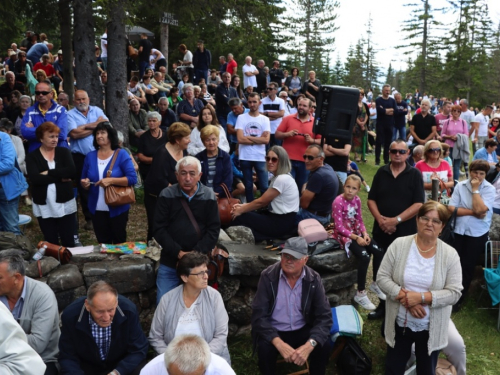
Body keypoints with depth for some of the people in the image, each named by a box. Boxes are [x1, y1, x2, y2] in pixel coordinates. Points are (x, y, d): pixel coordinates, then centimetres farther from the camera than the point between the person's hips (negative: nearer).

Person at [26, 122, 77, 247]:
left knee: (68, 242, 6)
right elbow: (35, 178, -16)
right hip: (44, 207, 0)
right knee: (51, 243, 11)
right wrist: (60, 178, -15)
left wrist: (48, 173, -14)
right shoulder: (32, 156, 0)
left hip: (65, 204, 0)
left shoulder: (64, 152, 4)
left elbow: (72, 172, -12)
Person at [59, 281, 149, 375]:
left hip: (122, 365, 0)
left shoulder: (129, 311, -24)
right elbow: (67, 357, -11)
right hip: (85, 367, 1)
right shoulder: (70, 315, -23)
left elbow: (138, 350, -14)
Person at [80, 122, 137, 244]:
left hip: (118, 208, -3)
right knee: (102, 243, 14)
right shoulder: (90, 156, 5)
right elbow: (84, 180, 12)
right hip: (97, 209, 3)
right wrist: (84, 184, -11)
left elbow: (132, 178, -15)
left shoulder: (121, 154, -7)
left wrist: (111, 180, -24)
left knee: (119, 242, 11)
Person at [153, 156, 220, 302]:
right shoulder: (166, 195, -3)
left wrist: (197, 253, -15)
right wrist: (178, 252, -15)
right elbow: (159, 229, -5)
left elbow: (214, 230, -3)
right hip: (169, 262, 0)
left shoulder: (209, 196, -2)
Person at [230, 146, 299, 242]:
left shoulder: (282, 179, -18)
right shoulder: (276, 177, 14)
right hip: (278, 218, 10)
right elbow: (264, 201, 12)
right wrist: (243, 206, 5)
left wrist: (240, 210, -3)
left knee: (241, 217, -10)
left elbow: (261, 201, -14)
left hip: (284, 222, -10)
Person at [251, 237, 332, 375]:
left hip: (302, 330, 2)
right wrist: (280, 344, -33)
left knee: (323, 345, -25)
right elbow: (258, 315, -19)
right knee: (264, 348, -31)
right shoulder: (268, 276, -15)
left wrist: (309, 345, -32)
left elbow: (324, 317, -14)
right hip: (274, 332, -1)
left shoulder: (313, 279, -10)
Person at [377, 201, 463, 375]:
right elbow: (382, 277, -8)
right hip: (399, 324, 1)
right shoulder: (399, 245, -8)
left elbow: (454, 292, -13)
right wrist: (405, 297, -22)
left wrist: (422, 297, -25)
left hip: (431, 328, 0)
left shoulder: (450, 254, -9)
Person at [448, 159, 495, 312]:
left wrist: (475, 189, -15)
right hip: (459, 231, 2)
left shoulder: (490, 189, -7)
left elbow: (480, 209, -21)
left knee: (467, 266, 6)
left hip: (477, 233, -2)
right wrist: (472, 212, -16)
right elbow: (451, 208, -9)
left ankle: (459, 298, 22)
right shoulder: (460, 185, -2)